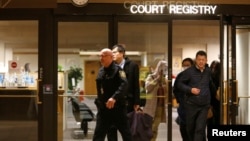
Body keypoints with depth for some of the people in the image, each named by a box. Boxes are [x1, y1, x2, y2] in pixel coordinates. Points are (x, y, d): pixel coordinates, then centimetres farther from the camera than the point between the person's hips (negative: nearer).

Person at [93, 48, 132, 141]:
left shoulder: (117, 70, -11)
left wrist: (114, 97, -40)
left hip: (118, 108, -6)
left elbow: (124, 85, -27)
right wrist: (98, 102, 14)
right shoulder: (100, 71, 10)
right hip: (103, 109, 6)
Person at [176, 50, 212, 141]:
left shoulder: (208, 72, 5)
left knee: (200, 129, -6)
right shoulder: (189, 71, -6)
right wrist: (190, 89, -14)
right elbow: (179, 84, -1)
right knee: (190, 128, 11)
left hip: (204, 106, 1)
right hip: (191, 105, -1)